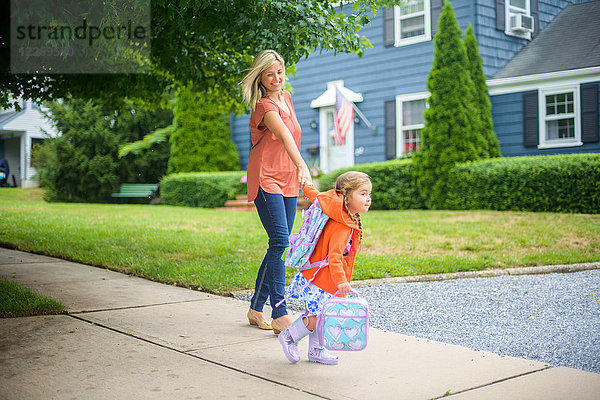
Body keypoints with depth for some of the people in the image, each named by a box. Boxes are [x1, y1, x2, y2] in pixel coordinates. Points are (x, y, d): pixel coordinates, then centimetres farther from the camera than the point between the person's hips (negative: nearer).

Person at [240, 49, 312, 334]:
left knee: (280, 245, 8)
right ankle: (280, 315, -12)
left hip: (287, 182, 8)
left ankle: (256, 308, 18)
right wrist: (302, 166, -48)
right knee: (280, 241, -16)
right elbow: (284, 136, -33)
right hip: (266, 179, -8)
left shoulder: (286, 97, 12)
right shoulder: (265, 105, -14)